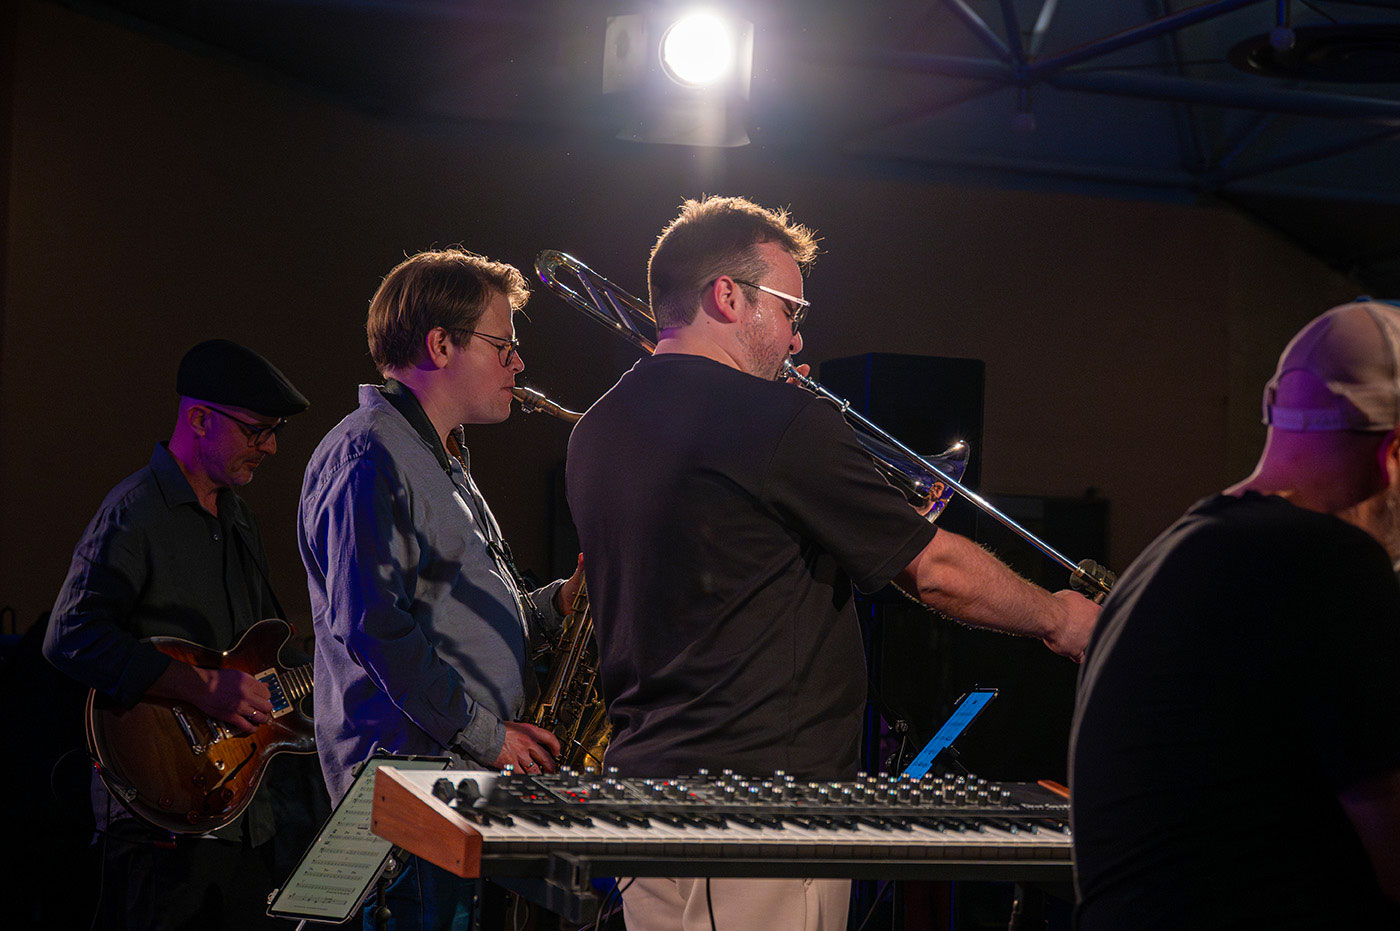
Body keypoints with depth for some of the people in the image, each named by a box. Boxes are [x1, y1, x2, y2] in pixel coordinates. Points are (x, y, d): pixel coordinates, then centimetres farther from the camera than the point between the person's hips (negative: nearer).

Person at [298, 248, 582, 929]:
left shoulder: (441, 461, 24)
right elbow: (371, 625, -20)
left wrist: (559, 600, 10)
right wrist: (486, 733, -17)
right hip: (406, 769, -10)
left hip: (472, 768, 10)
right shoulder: (367, 455, -11)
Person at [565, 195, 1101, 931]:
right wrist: (1059, 619, 8)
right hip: (762, 795, -9)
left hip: (640, 773, 9)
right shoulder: (778, 422, -14)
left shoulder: (596, 431, 10)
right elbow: (937, 571, -8)